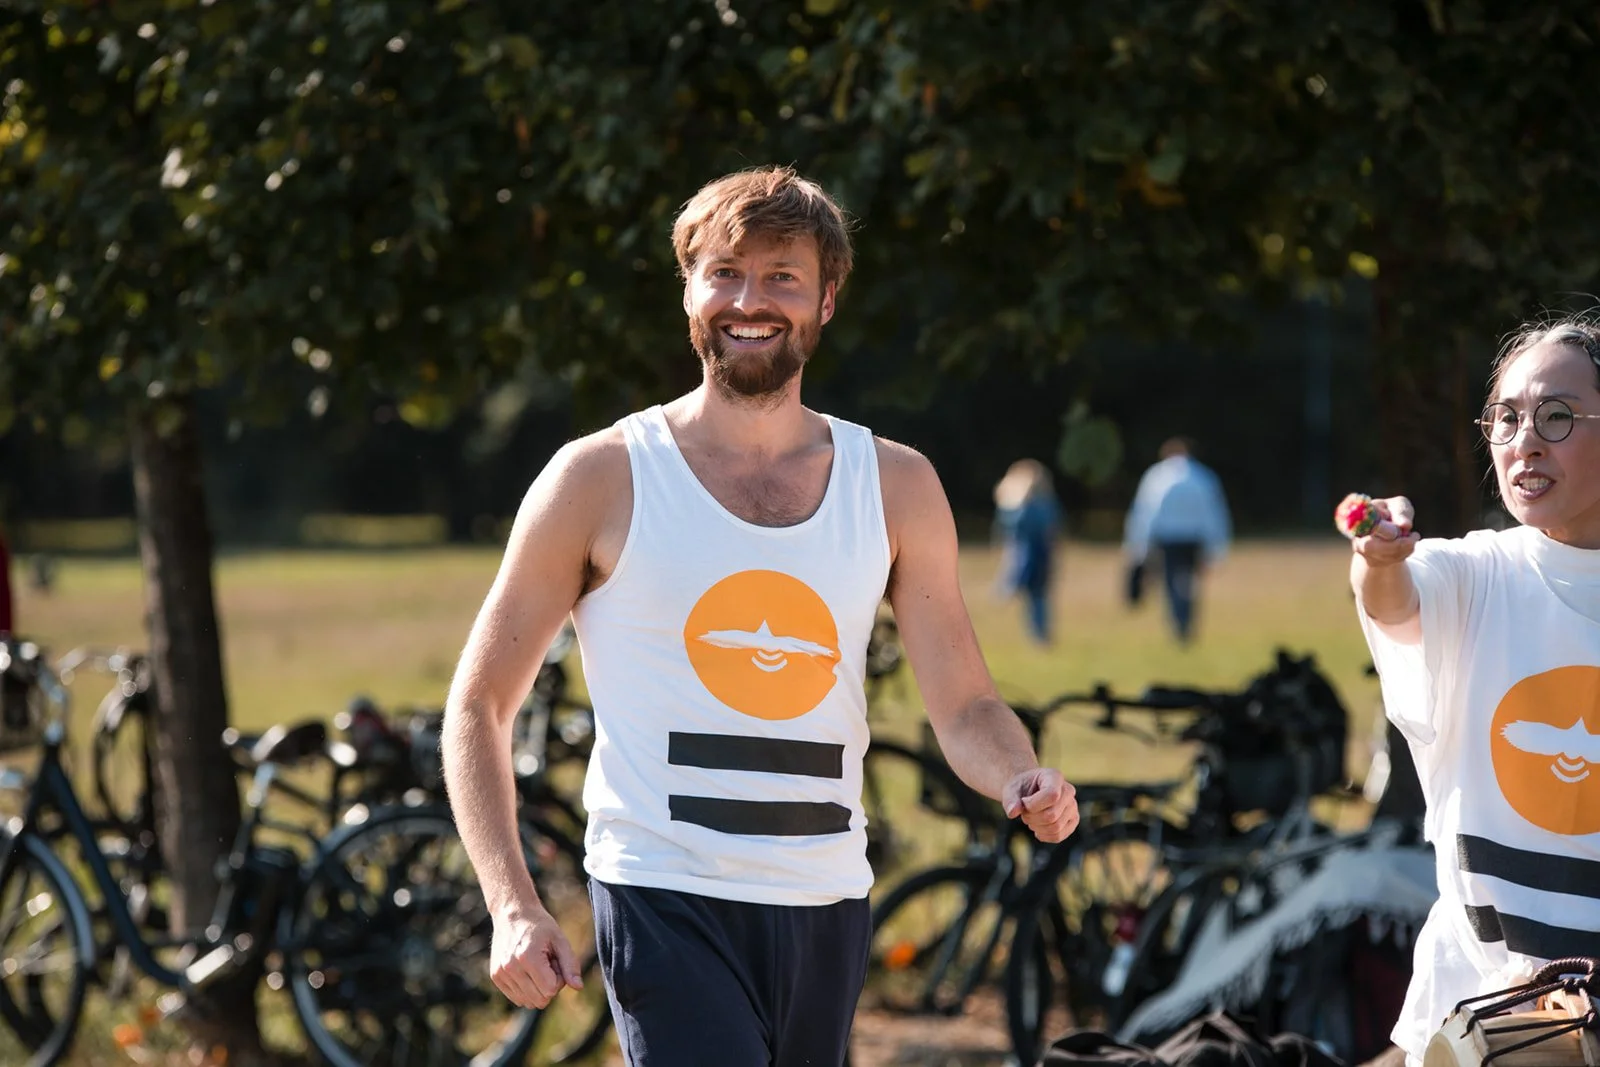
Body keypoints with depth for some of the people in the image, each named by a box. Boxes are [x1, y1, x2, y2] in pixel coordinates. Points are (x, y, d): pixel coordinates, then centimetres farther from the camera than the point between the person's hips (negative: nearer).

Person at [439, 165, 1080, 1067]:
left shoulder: (896, 487, 8)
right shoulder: (602, 479, -2)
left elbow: (965, 706, 8)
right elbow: (480, 705, 1)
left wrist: (1023, 782, -16)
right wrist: (515, 908, -12)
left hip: (827, 905, 4)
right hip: (667, 900, -4)